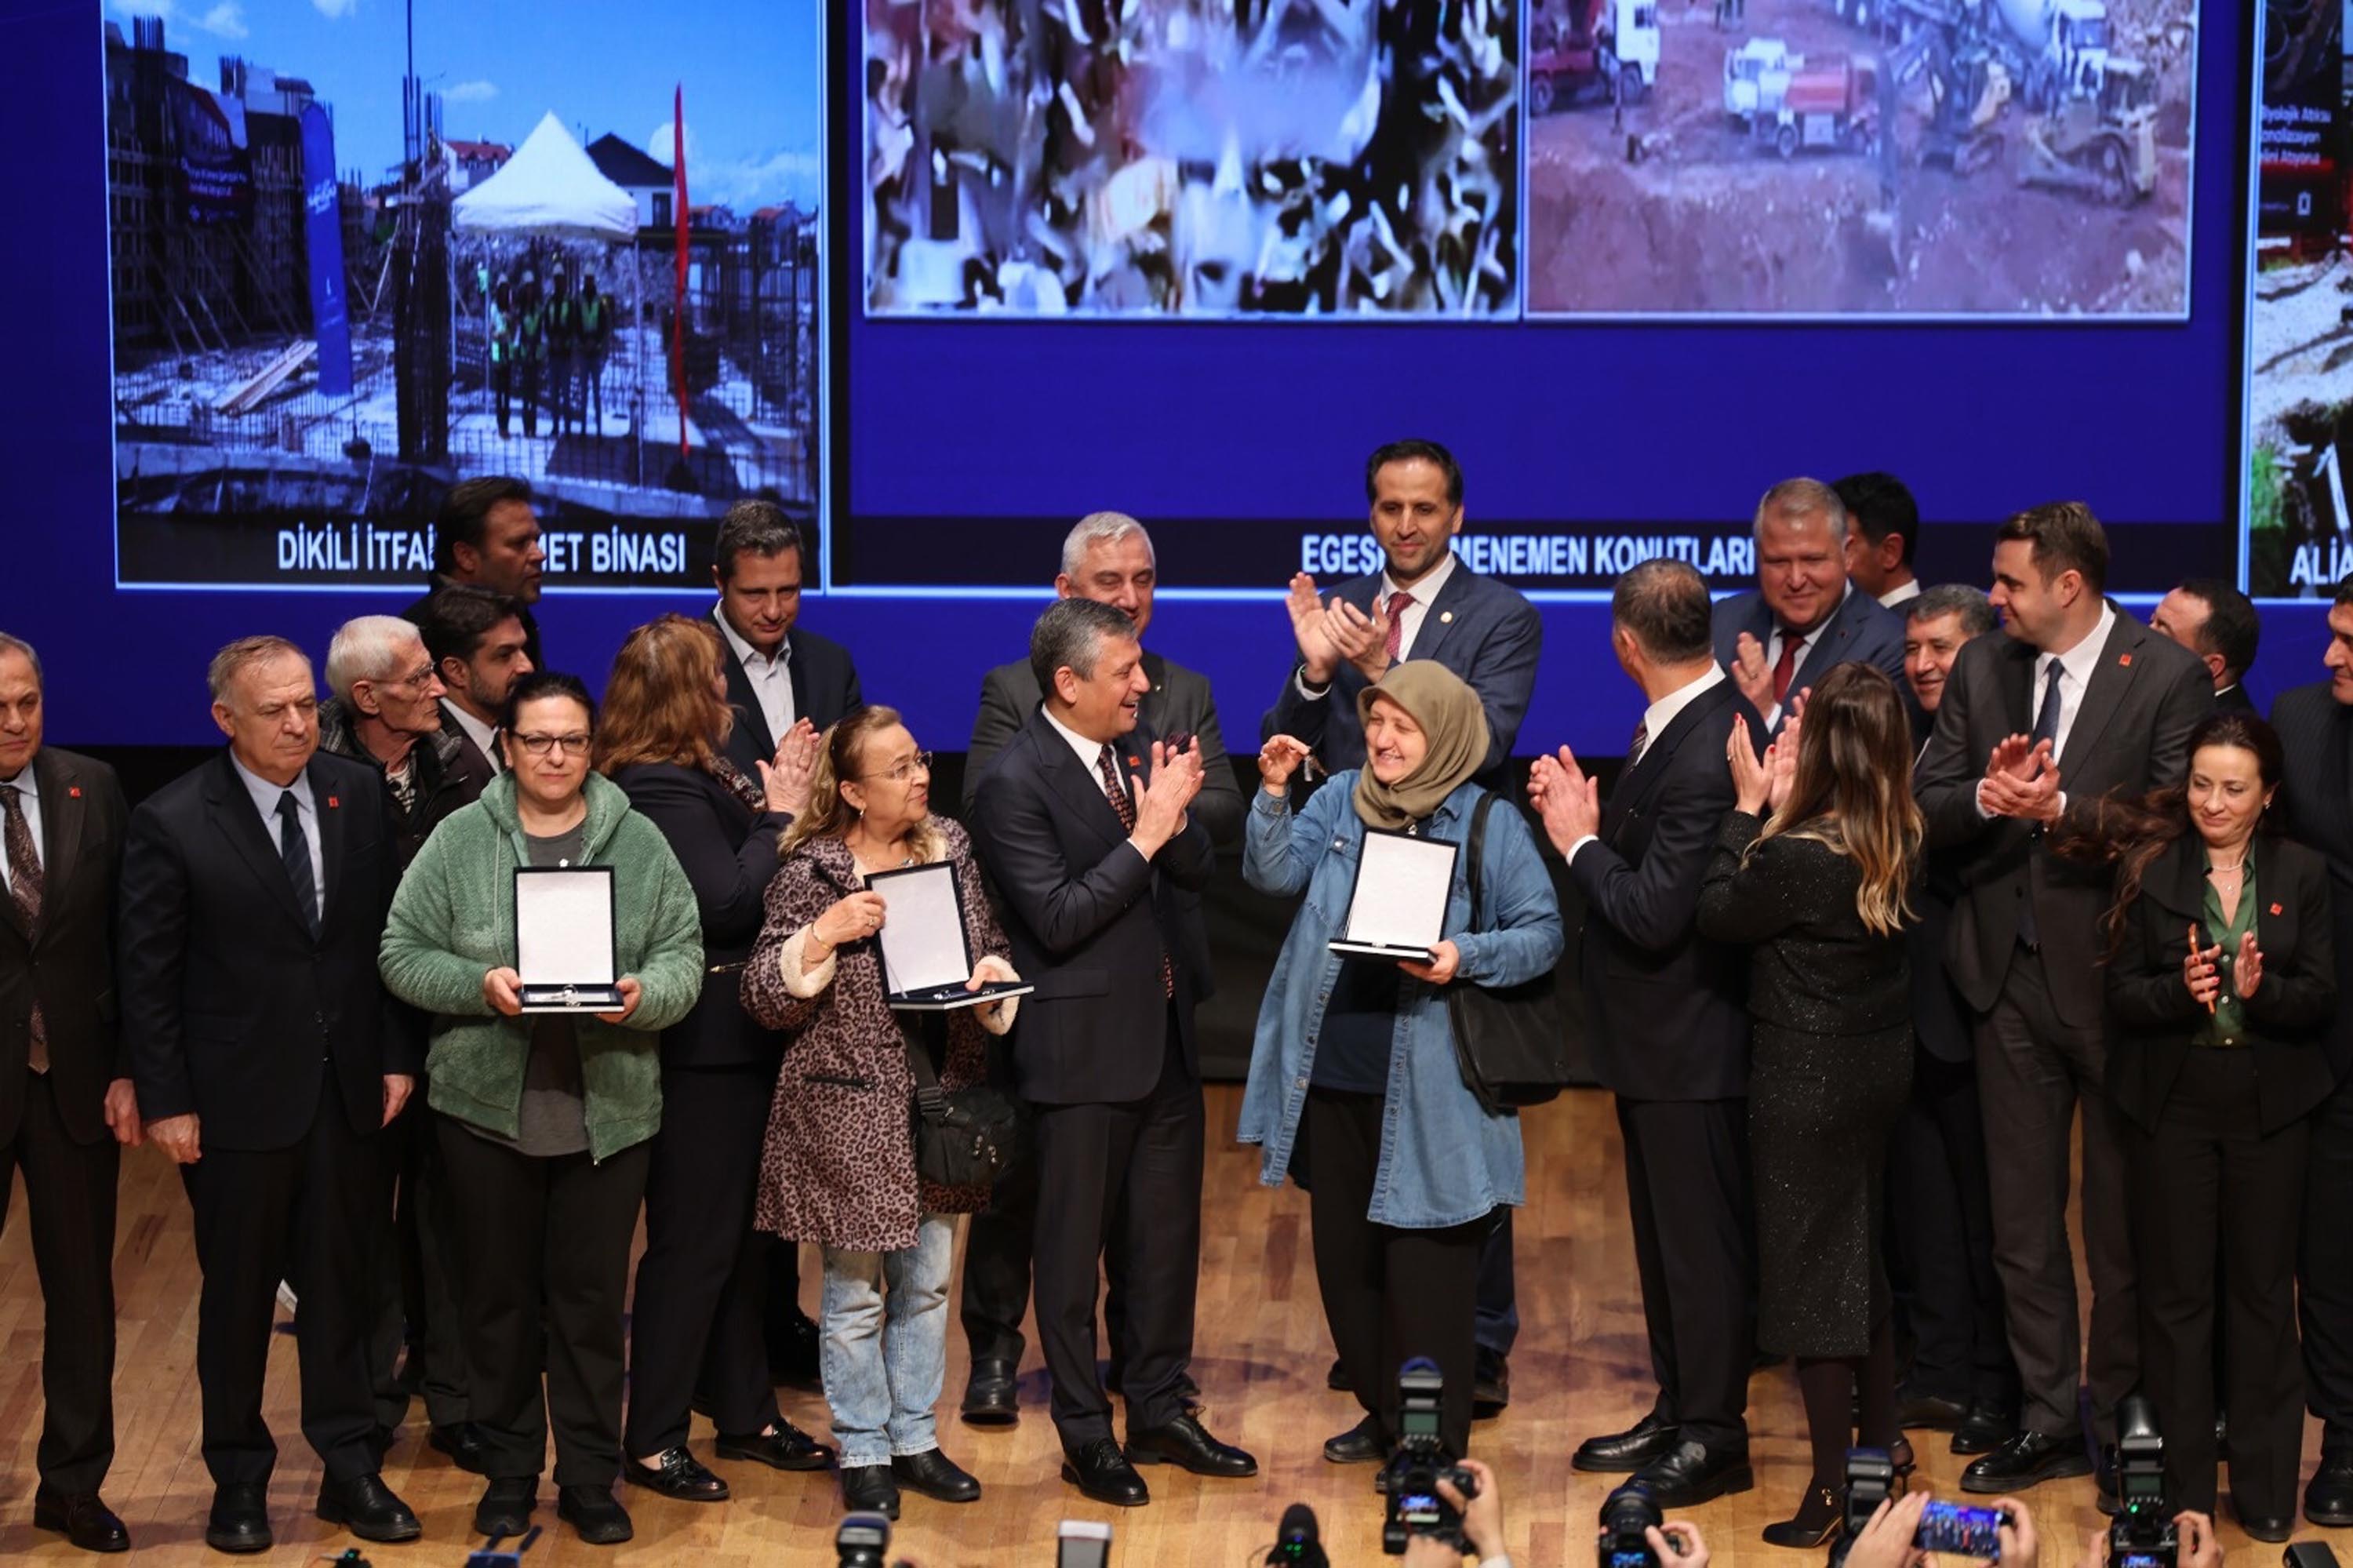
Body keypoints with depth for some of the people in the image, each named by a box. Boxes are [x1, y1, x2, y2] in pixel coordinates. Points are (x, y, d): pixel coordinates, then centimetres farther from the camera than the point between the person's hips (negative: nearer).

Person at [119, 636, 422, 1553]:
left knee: (342, 1285, 10)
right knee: (239, 1294, 9)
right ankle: (239, 1479, 22)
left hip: (347, 1091, 3)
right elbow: (147, 978, -7)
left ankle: (351, 1469, 20)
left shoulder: (359, 796, 2)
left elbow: (387, 937, 7)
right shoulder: (172, 823, -9)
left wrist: (396, 1057, 3)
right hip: (237, 1096, -3)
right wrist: (165, 1102, -9)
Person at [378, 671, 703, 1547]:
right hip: (487, 1106, 0)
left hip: (608, 1109, 0)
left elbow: (683, 956, 2)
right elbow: (403, 953, 0)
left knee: (592, 1298, 6)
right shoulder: (459, 841, 1)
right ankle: (509, 1472, 23)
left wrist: (643, 995, -18)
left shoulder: (639, 843, 3)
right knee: (502, 1293, 9)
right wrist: (479, 985, -16)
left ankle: (590, 1479, 17)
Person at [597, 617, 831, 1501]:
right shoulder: (663, 789, -19)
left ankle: (744, 1416, 29)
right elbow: (726, 902, -24)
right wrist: (780, 819, -15)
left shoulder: (698, 776, 11)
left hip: (735, 1037, 10)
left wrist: (776, 805, 1)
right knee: (693, 1241, -2)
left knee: (737, 1233, 18)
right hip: (700, 1041, -10)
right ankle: (652, 1442, 7)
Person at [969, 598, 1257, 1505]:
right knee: (1074, 1245, 6)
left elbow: (1194, 872, 7)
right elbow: (1058, 919, -21)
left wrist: (1175, 819, -13)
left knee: (1168, 1233, 15)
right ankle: (1085, 1436, 17)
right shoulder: (1016, 783, -16)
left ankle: (1159, 1410, 29)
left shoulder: (1136, 749, 6)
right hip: (1085, 1047, -7)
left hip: (1163, 1033, 7)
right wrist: (1147, 834, -21)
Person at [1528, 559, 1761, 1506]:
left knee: (1701, 1238, 3)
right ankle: (1678, 1410, 32)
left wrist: (1579, 842, -15)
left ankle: (1714, 1437, 15)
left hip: (1691, 1043, -10)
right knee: (1664, 1232, 20)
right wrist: (1590, 821, -6)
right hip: (1657, 1035, 10)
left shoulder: (1705, 756, -27)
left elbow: (1652, 913, -27)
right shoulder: (1681, 722, 3)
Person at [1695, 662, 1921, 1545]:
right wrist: (1779, 806, -3)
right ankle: (1880, 1435, 35)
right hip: (1882, 1059, 7)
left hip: (1809, 1074, -7)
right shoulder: (1902, 839, -5)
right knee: (1860, 1249, 23)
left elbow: (1718, 914, -11)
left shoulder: (1798, 853, -27)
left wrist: (1750, 805, -6)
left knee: (1811, 1268, 3)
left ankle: (1834, 1491, 8)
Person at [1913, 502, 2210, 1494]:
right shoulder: (1981, 671, 6)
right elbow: (1926, 807, 3)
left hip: (2113, 974, -5)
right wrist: (1987, 796, -17)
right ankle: (2049, 1420, 21)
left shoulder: (2167, 678, -10)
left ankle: (2121, 1415, 21)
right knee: (2022, 1221, 11)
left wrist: (2060, 808, -24)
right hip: (2010, 970, 5)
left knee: (2124, 1219, 7)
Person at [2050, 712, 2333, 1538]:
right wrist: (2180, 990, -24)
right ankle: (2181, 1486, 15)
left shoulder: (2301, 873, 1)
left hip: (2267, 1105, 1)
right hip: (2171, 1101, -1)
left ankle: (2265, 1490, 17)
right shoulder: (2150, 866, -2)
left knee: (2263, 1292, 7)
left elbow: (2321, 999, -3)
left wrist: (2259, 989, -22)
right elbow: (2122, 994, -4)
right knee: (2176, 1294, 5)